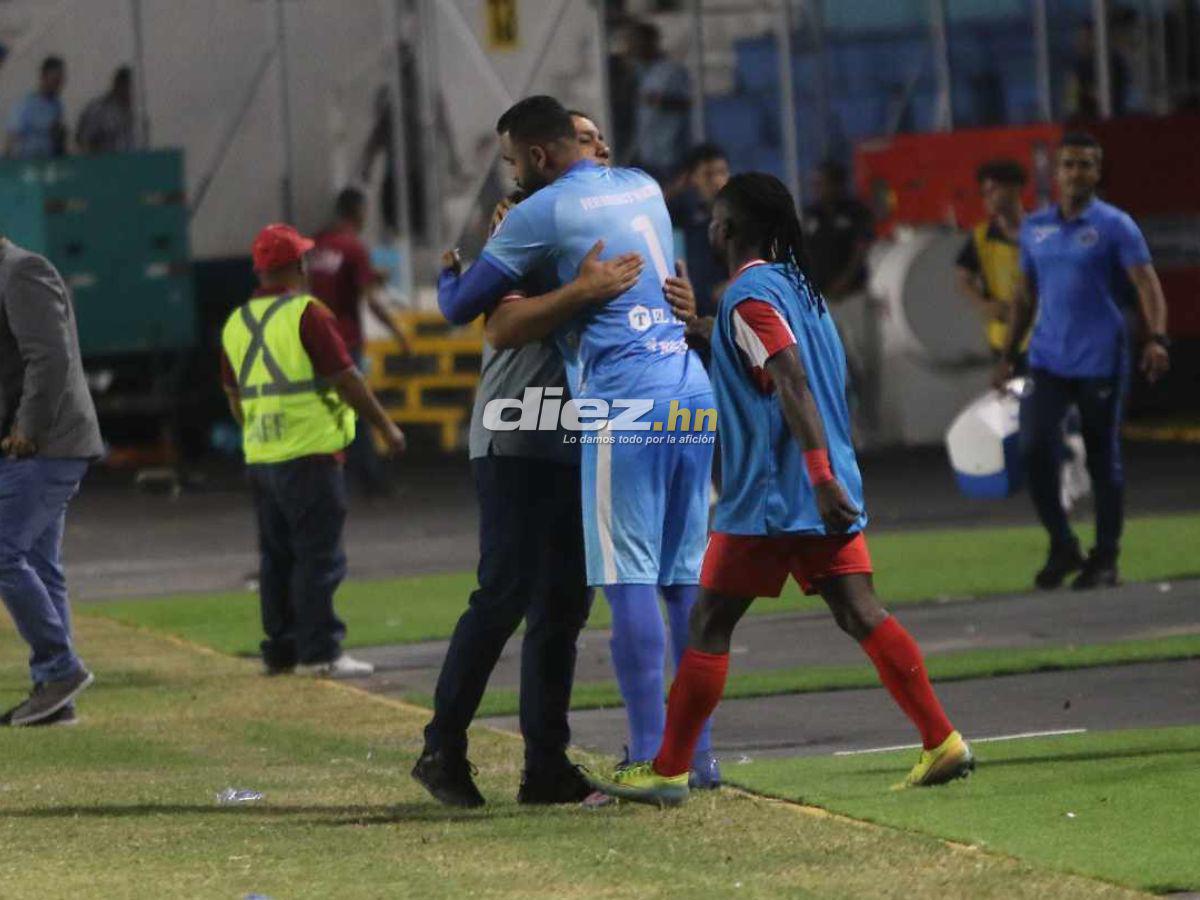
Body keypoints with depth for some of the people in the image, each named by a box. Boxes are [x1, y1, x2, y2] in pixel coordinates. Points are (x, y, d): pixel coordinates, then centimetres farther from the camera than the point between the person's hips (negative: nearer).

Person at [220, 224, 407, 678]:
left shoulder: (236, 323, 11)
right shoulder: (306, 313, -11)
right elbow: (346, 379, -12)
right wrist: (385, 426, -3)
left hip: (260, 460, 7)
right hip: (310, 454, -7)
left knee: (276, 555, 13)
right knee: (319, 556, -5)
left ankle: (279, 650, 15)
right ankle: (320, 652, -7)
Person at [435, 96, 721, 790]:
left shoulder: (544, 212, -3)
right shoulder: (644, 186, 18)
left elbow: (459, 307, 5)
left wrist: (446, 277, 26)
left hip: (625, 399, -7)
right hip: (693, 387, 7)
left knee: (630, 577, -6)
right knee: (687, 576, 9)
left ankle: (651, 757, -10)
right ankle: (700, 753, 10)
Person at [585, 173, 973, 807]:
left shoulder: (749, 295, -11)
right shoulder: (795, 286, 15)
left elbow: (795, 385, -23)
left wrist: (820, 477, -30)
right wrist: (705, 329, 38)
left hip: (769, 496, -8)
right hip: (827, 491, 8)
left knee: (709, 626, 0)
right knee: (859, 613, 2)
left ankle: (668, 771, 3)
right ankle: (942, 741, -9)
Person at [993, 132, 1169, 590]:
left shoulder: (1114, 226, -4)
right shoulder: (1035, 227, 11)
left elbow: (1147, 283, -12)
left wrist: (1156, 338, -27)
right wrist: (1008, 356, 17)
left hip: (1100, 362, -4)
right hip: (1048, 359, 4)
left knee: (1103, 458, 2)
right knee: (1035, 446, -10)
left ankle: (1105, 559, 13)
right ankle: (1062, 547, 6)